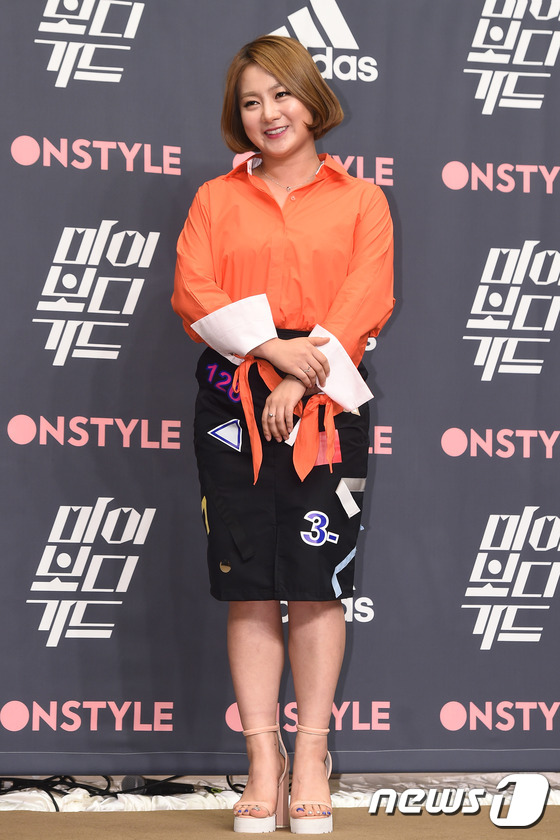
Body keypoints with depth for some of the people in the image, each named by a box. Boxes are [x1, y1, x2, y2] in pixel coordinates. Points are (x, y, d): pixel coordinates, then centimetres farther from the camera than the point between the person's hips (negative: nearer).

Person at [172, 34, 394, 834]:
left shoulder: (360, 199, 10)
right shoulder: (215, 199, 15)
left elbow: (367, 302, -2)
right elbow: (193, 293, 1)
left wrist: (301, 381, -13)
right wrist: (271, 345, -14)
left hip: (326, 403, -1)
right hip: (234, 399, 1)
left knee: (317, 582, -3)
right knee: (249, 586, -1)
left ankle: (312, 757, 5)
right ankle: (263, 759, 4)